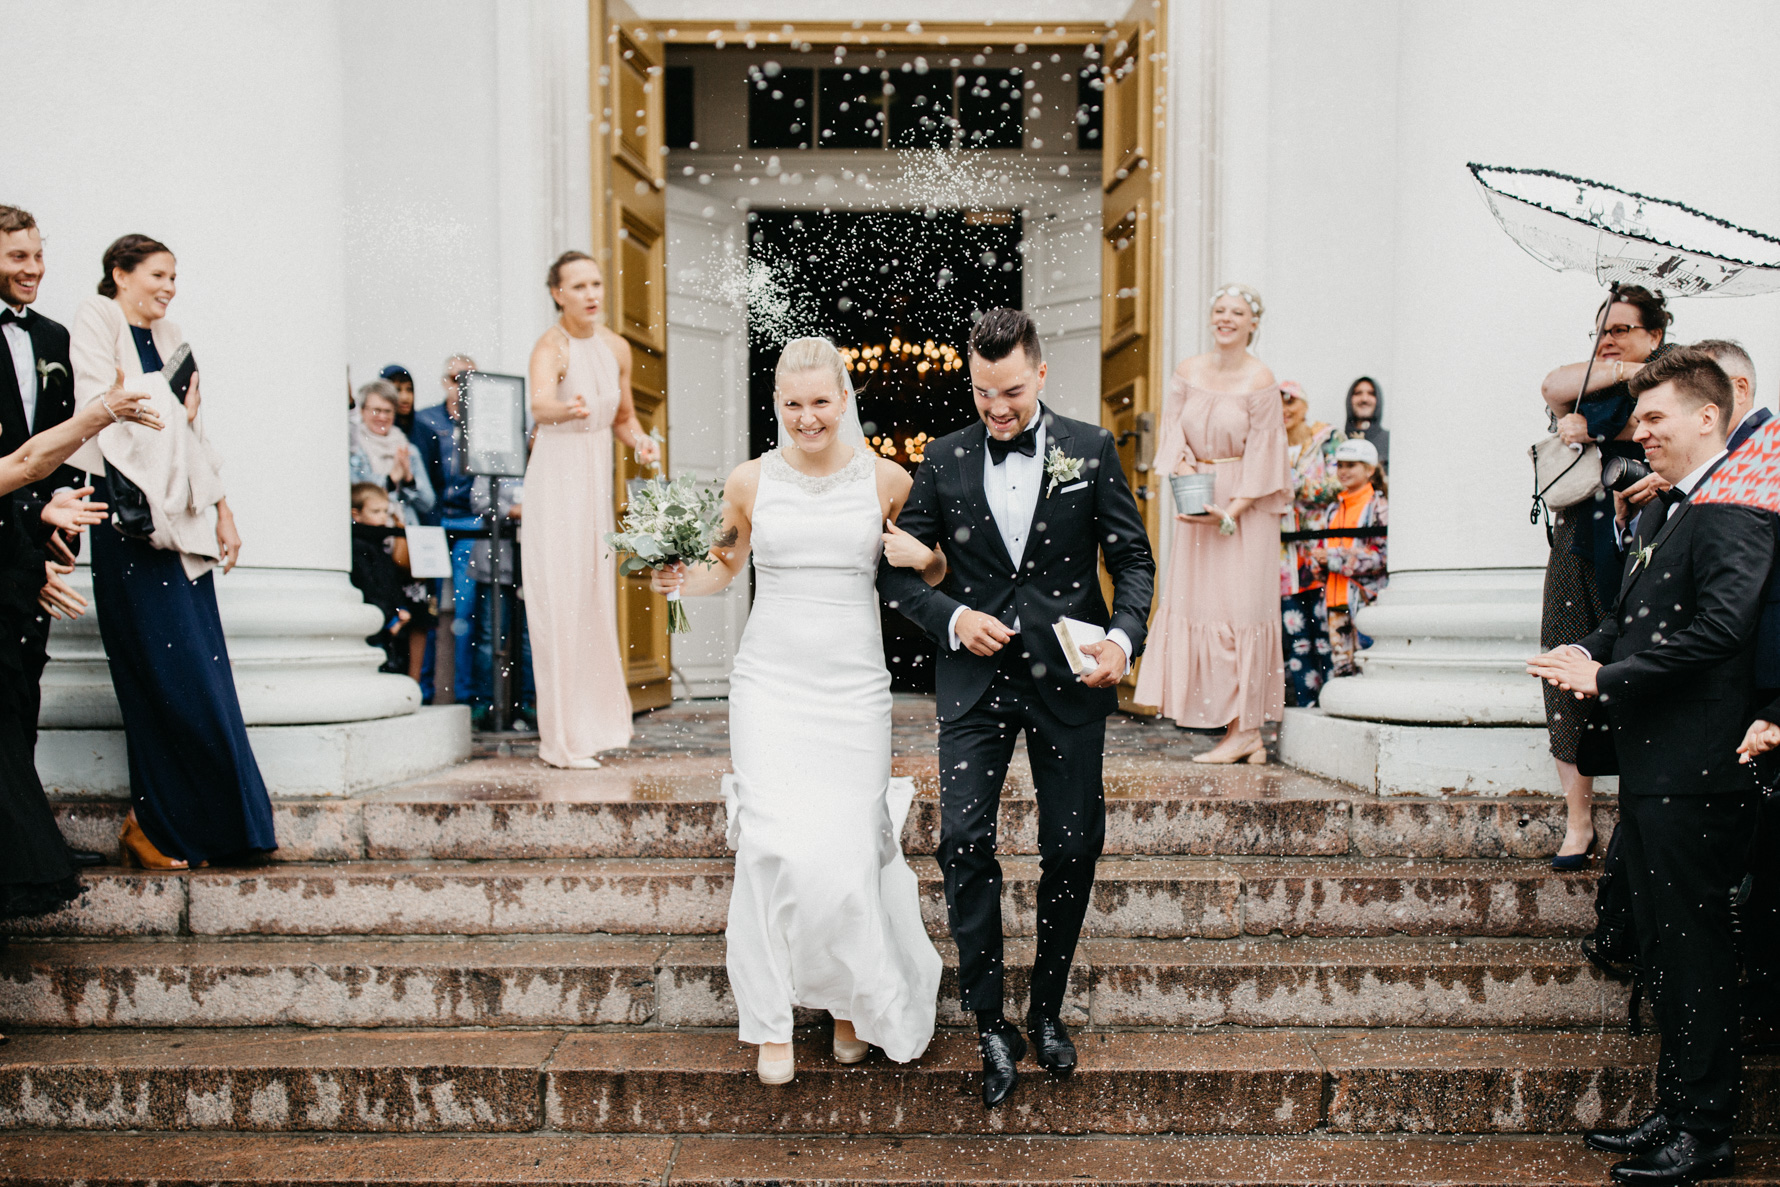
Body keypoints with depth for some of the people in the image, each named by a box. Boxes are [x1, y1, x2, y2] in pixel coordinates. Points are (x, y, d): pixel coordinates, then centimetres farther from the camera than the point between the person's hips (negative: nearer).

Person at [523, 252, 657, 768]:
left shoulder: (617, 347, 7)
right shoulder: (550, 347, -13)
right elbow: (539, 403, -34)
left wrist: (640, 441, -1)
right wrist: (566, 408, -56)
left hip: (598, 478, 7)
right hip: (557, 478, -6)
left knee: (597, 598, 12)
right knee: (561, 599, -6)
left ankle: (594, 721, 26)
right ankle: (563, 740, 3)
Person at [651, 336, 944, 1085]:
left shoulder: (886, 480, 2)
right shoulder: (751, 481, 4)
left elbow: (933, 574, 12)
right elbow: (724, 567, 17)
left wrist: (921, 557, -11)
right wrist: (679, 580, -3)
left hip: (854, 687, 0)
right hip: (770, 682, 1)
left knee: (849, 851, 0)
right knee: (778, 849, -7)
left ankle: (857, 1002, 26)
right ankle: (774, 1022, 11)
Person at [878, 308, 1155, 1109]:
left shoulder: (1089, 449, 2)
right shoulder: (945, 460, 5)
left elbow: (1132, 557, 4)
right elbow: (896, 569, 7)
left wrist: (1125, 635, -13)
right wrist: (952, 618, -9)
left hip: (1070, 678, 0)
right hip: (976, 677, 1)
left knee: (1073, 848, 6)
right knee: (964, 842, -7)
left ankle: (1047, 1011, 26)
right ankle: (991, 1026, 10)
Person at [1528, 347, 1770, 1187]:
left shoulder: (1733, 510, -13)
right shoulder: (1661, 514, 18)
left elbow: (1720, 627, -23)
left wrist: (1606, 678, -18)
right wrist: (1585, 656, 1)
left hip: (1695, 771, -10)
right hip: (1650, 767, 10)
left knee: (1694, 947, 1)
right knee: (1661, 946, 16)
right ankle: (1676, 1110, 30)